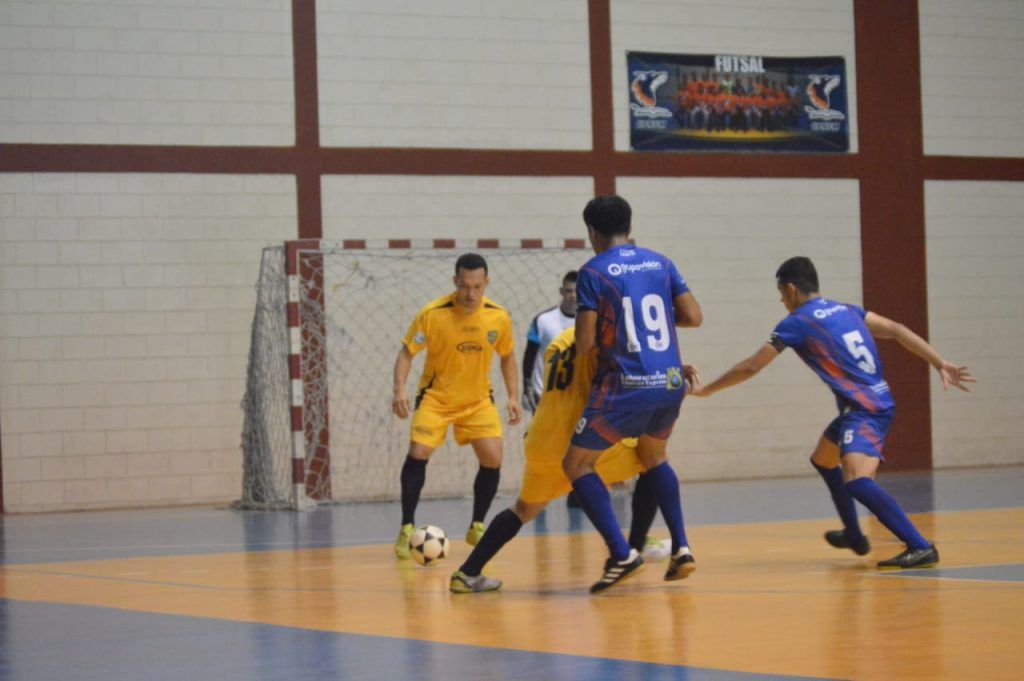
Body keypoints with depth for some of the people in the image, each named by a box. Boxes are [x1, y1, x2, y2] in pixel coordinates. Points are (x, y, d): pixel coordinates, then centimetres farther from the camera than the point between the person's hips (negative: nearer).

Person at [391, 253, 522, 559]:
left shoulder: (499, 317, -12)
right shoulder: (432, 314, -21)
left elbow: (507, 357, 6)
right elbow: (407, 352, -13)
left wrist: (513, 397, -1)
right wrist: (400, 389, -28)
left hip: (478, 399, 2)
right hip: (436, 396, -2)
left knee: (492, 459, -10)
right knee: (418, 453, -17)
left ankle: (476, 527, 11)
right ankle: (407, 529, -3)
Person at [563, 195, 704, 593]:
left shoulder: (593, 273, -5)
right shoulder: (660, 263, 9)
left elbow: (584, 345, -9)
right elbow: (694, 317, 7)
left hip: (626, 388, -5)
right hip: (671, 384, 6)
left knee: (576, 465, 9)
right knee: (654, 458, 30)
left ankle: (621, 553, -6)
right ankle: (681, 548, 20)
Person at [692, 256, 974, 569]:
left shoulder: (795, 323, -6)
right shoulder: (845, 309, 14)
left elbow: (750, 368, 0)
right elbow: (896, 330, 7)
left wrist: (704, 390, 12)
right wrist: (940, 364, 4)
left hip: (865, 410, -9)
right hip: (876, 402, 9)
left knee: (856, 481, -26)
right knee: (823, 460, 28)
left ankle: (920, 547, -34)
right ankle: (853, 535, 41)